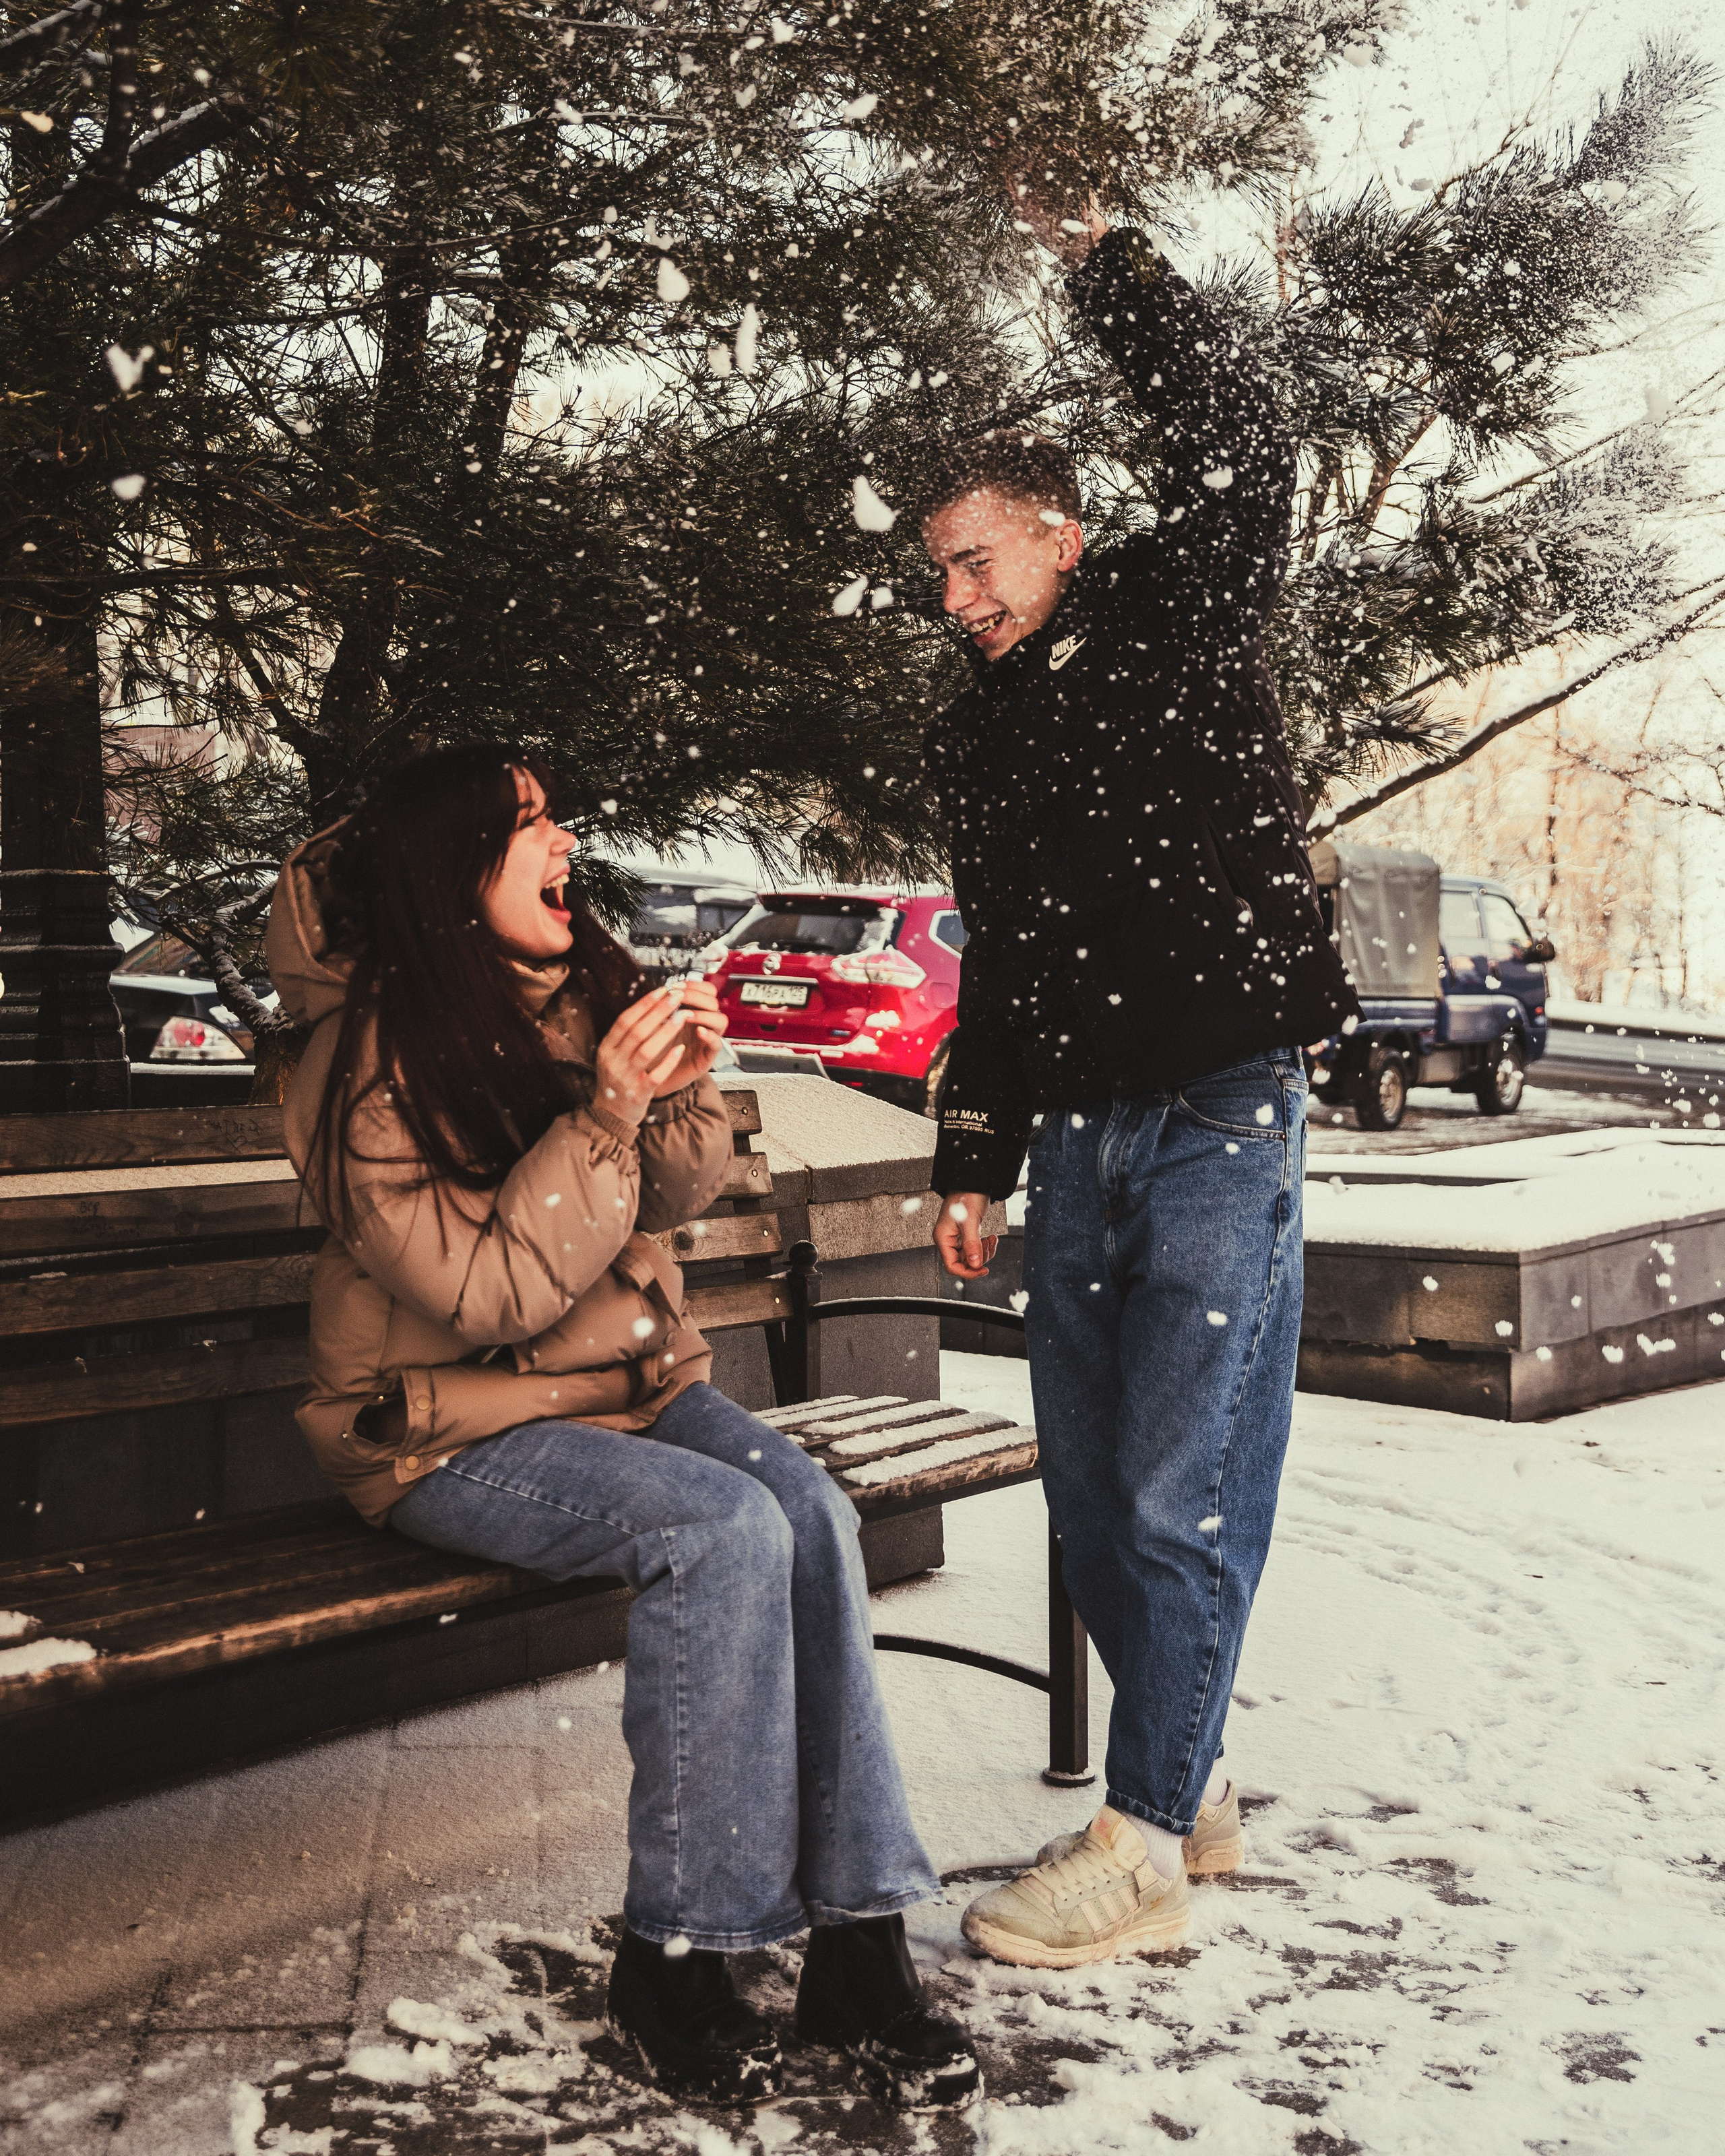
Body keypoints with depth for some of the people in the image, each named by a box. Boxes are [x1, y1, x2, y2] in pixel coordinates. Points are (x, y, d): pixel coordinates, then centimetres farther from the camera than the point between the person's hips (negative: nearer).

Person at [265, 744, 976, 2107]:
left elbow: (672, 1201, 11)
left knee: (810, 1507, -23)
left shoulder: (588, 992, 4)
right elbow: (488, 1293, -19)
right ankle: (678, 1953, -16)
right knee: (723, 1530, -29)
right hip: (451, 1427, -6)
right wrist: (604, 1113, -27)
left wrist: (682, 1087, -10)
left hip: (631, 1373, 6)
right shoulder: (369, 1070, -15)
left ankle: (859, 1941, -17)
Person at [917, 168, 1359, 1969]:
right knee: (1089, 1489, 9)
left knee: (1182, 1492, -5)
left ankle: (1143, 1851, 4)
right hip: (1075, 1138, 7)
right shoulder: (975, 735, 16)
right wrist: (970, 1161, 17)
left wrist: (1103, 264, -17)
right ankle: (1189, 1785, 25)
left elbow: (1241, 456, -18)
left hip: (1218, 1119, -7)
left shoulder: (1179, 627, 1)